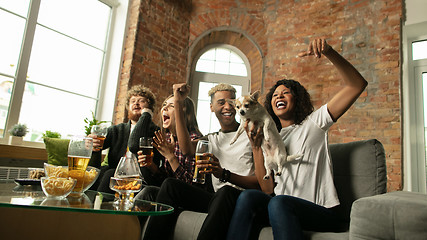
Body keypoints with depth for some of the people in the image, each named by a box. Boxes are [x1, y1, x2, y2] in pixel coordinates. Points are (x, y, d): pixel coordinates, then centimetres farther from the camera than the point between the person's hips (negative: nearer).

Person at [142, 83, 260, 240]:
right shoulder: (211, 139, 19)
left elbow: (259, 182, -7)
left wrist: (224, 174, -27)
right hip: (218, 199, 5)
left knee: (226, 192, -37)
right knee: (170, 185, -12)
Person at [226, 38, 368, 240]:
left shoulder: (313, 123, 7)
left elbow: (357, 85, -3)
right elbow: (268, 189, 6)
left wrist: (329, 52, -18)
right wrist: (256, 147, -5)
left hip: (321, 212, -3)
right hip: (281, 209, 4)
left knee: (279, 202, -35)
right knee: (247, 196, -27)